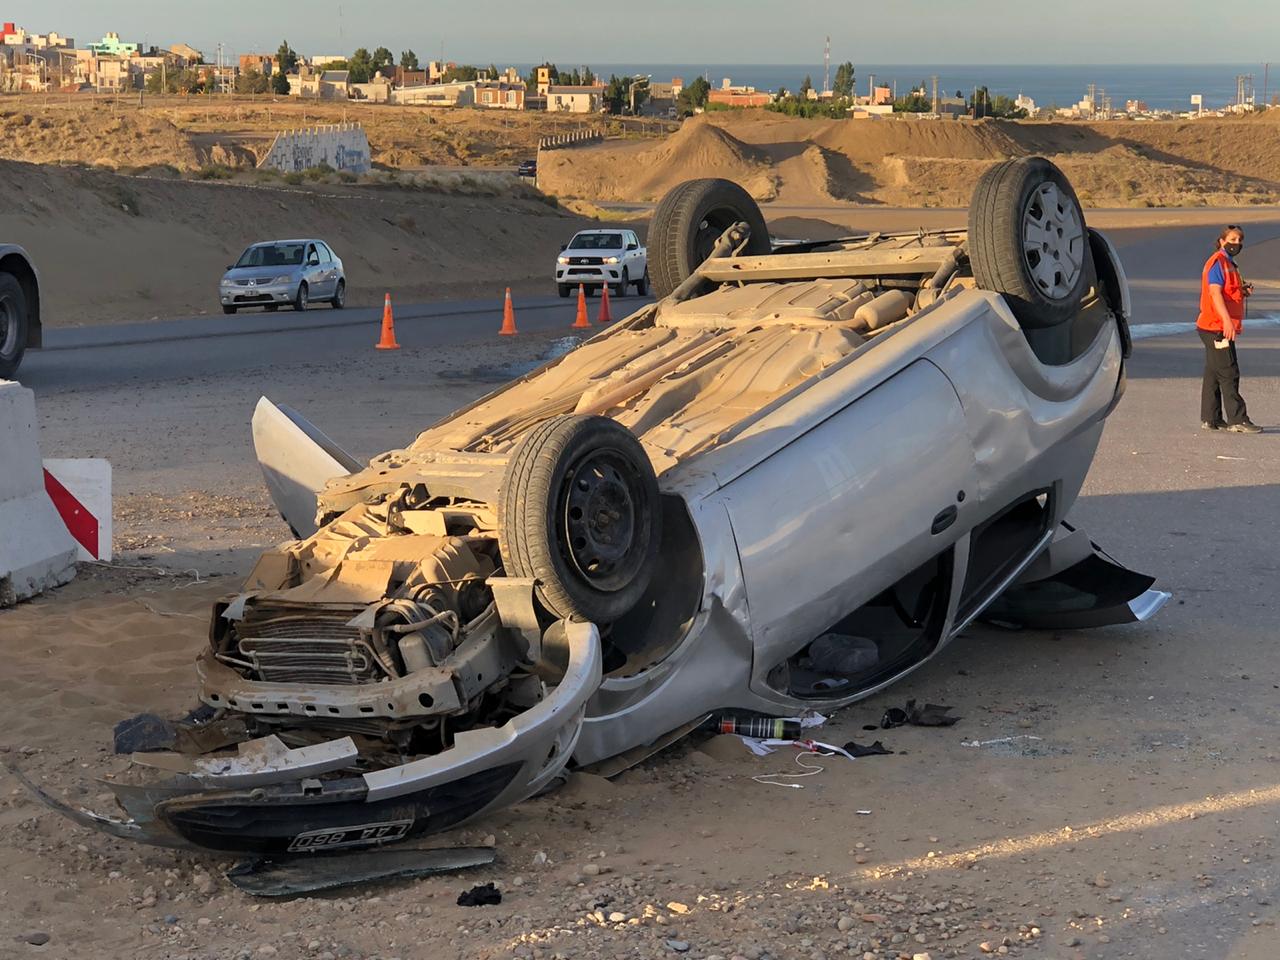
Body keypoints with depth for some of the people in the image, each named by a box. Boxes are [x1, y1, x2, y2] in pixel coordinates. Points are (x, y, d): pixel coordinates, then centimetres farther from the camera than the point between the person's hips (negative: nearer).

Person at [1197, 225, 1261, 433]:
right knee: (1228, 373, -10)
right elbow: (1215, 292, -23)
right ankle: (1237, 420, -10)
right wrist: (1227, 321, -33)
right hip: (1216, 328, -10)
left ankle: (1210, 419, 14)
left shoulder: (1228, 264, 20)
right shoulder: (1218, 263, -11)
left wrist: (1243, 291, 6)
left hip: (1220, 328, 10)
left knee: (1213, 374, 11)